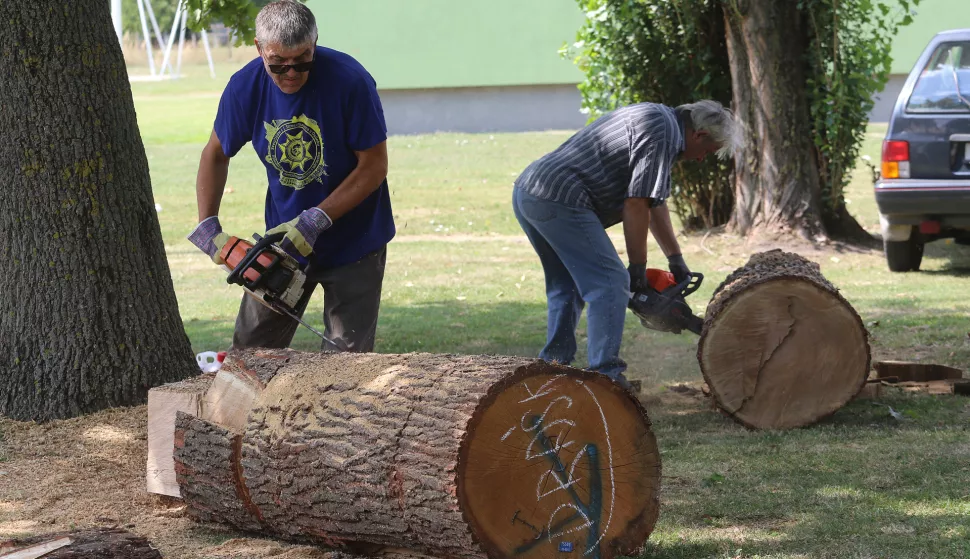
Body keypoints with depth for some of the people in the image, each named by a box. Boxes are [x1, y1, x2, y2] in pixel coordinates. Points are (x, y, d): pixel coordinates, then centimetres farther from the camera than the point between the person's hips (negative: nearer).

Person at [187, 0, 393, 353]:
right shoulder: (245, 87, -10)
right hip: (283, 237, 4)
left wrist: (316, 221, -23)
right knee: (249, 350, 5)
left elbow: (374, 166, -17)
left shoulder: (349, 81, -23)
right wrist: (207, 225, -2)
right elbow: (216, 154, 7)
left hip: (354, 241, -4)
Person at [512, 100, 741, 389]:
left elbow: (655, 202, 30)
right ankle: (606, 375, -12)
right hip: (560, 199, -11)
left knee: (567, 286, 20)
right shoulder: (662, 134, -8)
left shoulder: (656, 118, 24)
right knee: (611, 282, -8)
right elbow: (636, 204, -12)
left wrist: (676, 259, 29)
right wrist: (638, 267, -3)